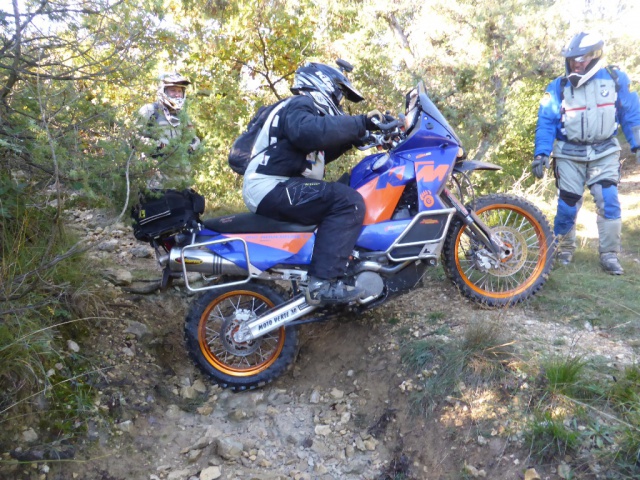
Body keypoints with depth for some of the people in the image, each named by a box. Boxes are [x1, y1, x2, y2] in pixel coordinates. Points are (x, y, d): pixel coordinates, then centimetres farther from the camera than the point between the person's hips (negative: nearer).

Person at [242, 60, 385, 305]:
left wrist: (353, 136, 20)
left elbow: (321, 152, 31)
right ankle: (323, 282, -31)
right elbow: (310, 131, -29)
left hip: (277, 188, 11)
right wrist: (359, 123, -23)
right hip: (273, 187, -11)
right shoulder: (299, 105, -6)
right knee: (349, 202, -24)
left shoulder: (304, 108, 27)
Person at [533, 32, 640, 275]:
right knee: (567, 204, 2)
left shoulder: (615, 79, -1)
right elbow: (546, 122, -5)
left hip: (604, 153, 1)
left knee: (609, 202, -7)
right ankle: (564, 250, 21)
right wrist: (540, 154, -15)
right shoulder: (558, 87, -4)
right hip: (570, 155, 0)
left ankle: (609, 255, 3)